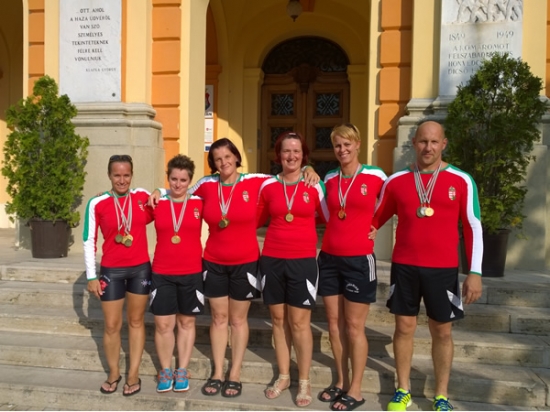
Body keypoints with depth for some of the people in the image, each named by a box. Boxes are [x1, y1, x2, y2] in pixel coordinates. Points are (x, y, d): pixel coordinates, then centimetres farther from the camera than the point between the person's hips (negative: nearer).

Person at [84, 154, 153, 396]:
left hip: (140, 268, 1)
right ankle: (113, 373, 28)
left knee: (136, 321, 12)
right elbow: (89, 241, -2)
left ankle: (133, 374, 25)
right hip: (111, 270, -1)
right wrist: (91, 277, -4)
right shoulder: (97, 204, -7)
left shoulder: (143, 196, -3)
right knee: (112, 325, 7)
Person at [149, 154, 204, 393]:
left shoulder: (199, 203, -3)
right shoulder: (157, 204, 1)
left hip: (192, 272, 0)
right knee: (163, 324, 3)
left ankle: (182, 371, 25)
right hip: (161, 273, 1)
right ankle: (165, 371, 22)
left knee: (186, 322, 11)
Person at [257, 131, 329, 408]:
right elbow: (257, 219, 18)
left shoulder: (314, 185, -1)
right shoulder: (268, 185, 5)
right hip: (272, 259, 3)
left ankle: (304, 382, 15)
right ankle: (283, 376, 26)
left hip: (303, 260, -2)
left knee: (299, 322, 0)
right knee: (278, 319, 10)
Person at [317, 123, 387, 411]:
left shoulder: (376, 177, -6)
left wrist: (374, 225, 5)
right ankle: (341, 382, 26)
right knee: (334, 322, 11)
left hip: (359, 259, -5)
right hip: (329, 258, 5)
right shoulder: (329, 179, 7)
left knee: (354, 326, 1)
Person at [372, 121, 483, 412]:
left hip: (443, 268, -1)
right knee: (404, 328, 9)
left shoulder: (462, 181, -3)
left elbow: (473, 228, -1)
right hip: (404, 266, 1)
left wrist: (475, 272, -6)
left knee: (442, 332, 9)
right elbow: (374, 220, 12)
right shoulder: (396, 181, 2)